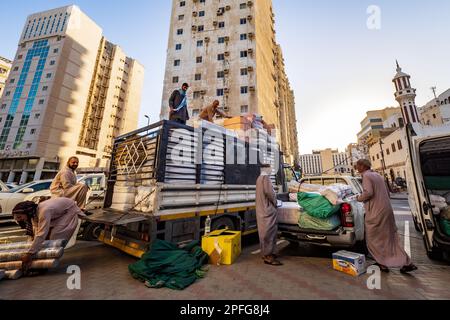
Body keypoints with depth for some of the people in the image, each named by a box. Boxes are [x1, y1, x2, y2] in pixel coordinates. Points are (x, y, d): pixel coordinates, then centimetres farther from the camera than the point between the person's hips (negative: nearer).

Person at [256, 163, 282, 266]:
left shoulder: (259, 178, 17)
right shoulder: (265, 177, -14)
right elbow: (269, 192, -23)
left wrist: (273, 200, 14)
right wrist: (274, 201, -7)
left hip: (262, 209, 10)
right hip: (268, 209, -10)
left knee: (264, 232, 16)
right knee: (269, 232, -4)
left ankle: (265, 253, 28)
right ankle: (268, 256, 3)